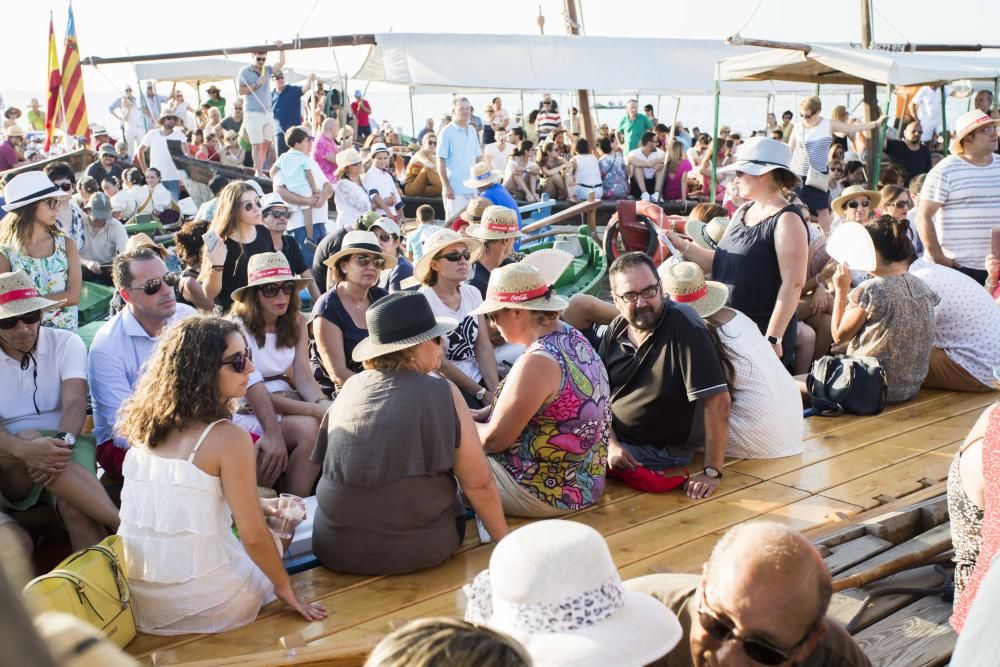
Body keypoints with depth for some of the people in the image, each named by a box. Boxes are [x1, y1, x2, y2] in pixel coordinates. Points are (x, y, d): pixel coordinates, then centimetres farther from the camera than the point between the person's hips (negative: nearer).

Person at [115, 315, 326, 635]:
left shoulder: (147, 422, 1)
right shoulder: (228, 438, -19)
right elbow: (254, 537, -16)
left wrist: (252, 506, 22)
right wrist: (286, 589, 0)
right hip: (199, 605, -5)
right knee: (271, 542, 24)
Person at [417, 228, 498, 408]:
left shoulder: (472, 293, 5)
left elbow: (484, 347, 1)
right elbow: (440, 363, -13)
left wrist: (495, 390, -12)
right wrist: (482, 393, -11)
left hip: (477, 377, 5)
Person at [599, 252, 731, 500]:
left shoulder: (684, 325, -21)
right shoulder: (616, 330, 1)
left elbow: (717, 401, -25)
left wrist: (712, 472, -27)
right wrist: (611, 444, -12)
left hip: (662, 451, -6)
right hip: (614, 438, 6)